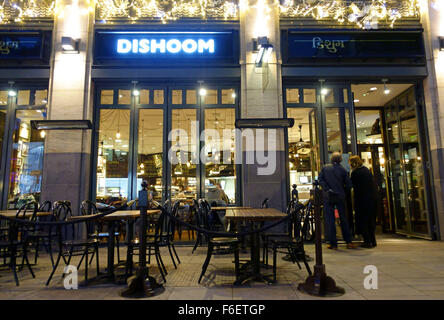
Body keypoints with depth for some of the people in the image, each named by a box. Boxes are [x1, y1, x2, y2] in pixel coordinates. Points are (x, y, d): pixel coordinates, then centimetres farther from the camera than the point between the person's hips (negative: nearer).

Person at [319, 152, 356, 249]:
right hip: (340, 197, 1)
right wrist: (343, 192, 16)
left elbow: (320, 180, -8)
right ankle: (348, 242, 15)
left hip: (328, 196, -1)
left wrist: (327, 189, -9)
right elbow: (349, 185, 1)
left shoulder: (325, 168, 2)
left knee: (329, 219, 2)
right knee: (343, 219, 12)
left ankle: (333, 243, 3)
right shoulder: (343, 170, 1)